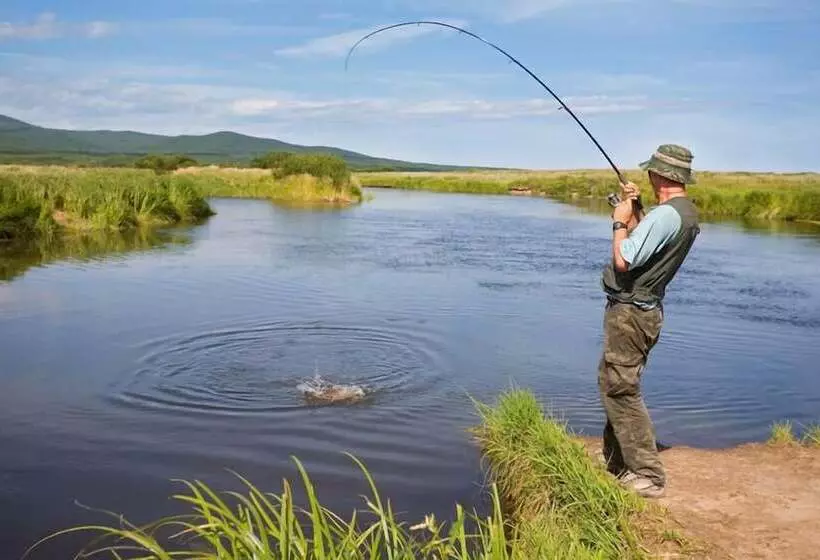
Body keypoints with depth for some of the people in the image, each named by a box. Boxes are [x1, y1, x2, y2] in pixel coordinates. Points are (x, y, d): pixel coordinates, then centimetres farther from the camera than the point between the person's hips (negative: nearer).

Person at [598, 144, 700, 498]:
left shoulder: (665, 215, -21)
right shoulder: (689, 214, 10)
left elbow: (623, 260, -23)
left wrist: (620, 222, -9)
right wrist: (634, 211, 15)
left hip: (629, 312, -10)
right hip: (647, 310, 10)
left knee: (620, 390, -6)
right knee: (617, 386, 19)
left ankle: (648, 477, -3)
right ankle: (617, 462, 30)